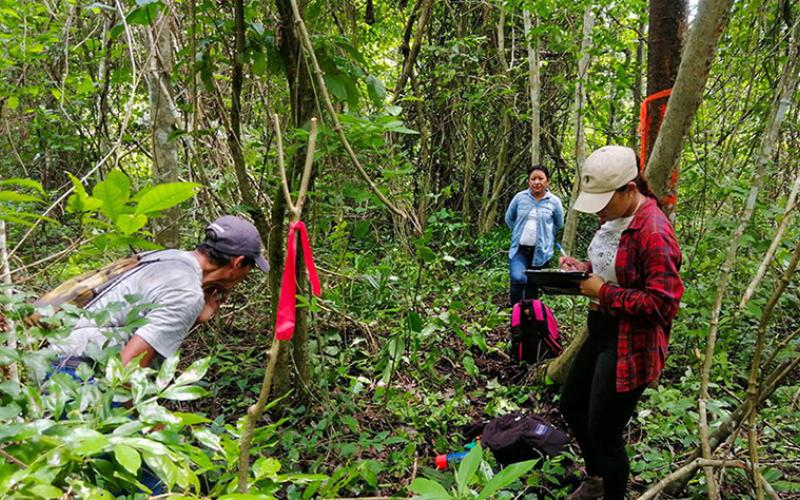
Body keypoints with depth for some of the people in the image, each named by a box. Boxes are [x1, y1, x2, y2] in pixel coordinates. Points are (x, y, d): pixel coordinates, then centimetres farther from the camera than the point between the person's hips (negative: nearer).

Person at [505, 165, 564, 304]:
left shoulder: (554, 201, -3)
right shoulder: (520, 197, -2)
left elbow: (558, 224, 13)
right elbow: (509, 218, 13)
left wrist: (544, 235, 11)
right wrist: (519, 232, 9)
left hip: (541, 251, 1)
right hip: (519, 248, 0)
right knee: (518, 278, -23)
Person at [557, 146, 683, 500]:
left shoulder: (654, 232, -25)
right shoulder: (613, 216, 4)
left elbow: (663, 302, -27)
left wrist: (602, 292, -23)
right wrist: (582, 267, -1)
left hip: (631, 347, -10)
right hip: (601, 332, 10)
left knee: (604, 431, 3)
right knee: (572, 405, 23)